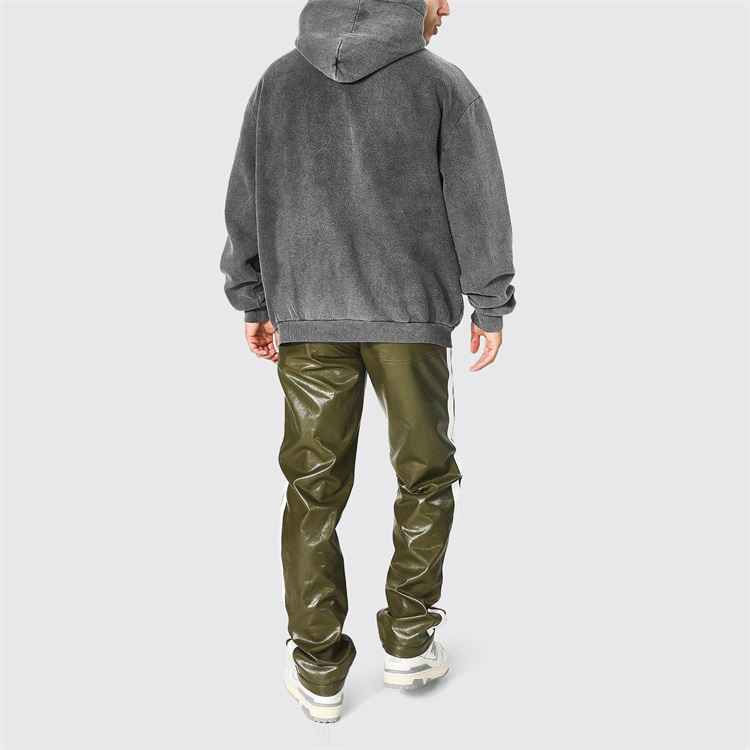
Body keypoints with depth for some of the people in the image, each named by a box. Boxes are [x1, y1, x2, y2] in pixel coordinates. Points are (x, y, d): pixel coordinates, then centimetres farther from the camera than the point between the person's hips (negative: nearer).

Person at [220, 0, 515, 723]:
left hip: (307, 318, 2)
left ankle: (318, 669, 15)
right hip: (412, 312, -2)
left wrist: (253, 302, 14)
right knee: (424, 474, 14)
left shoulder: (279, 79, 8)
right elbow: (476, 201, -3)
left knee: (315, 486, 7)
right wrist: (491, 307, 4)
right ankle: (408, 641, 20)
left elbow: (247, 200, 8)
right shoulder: (443, 82, -1)